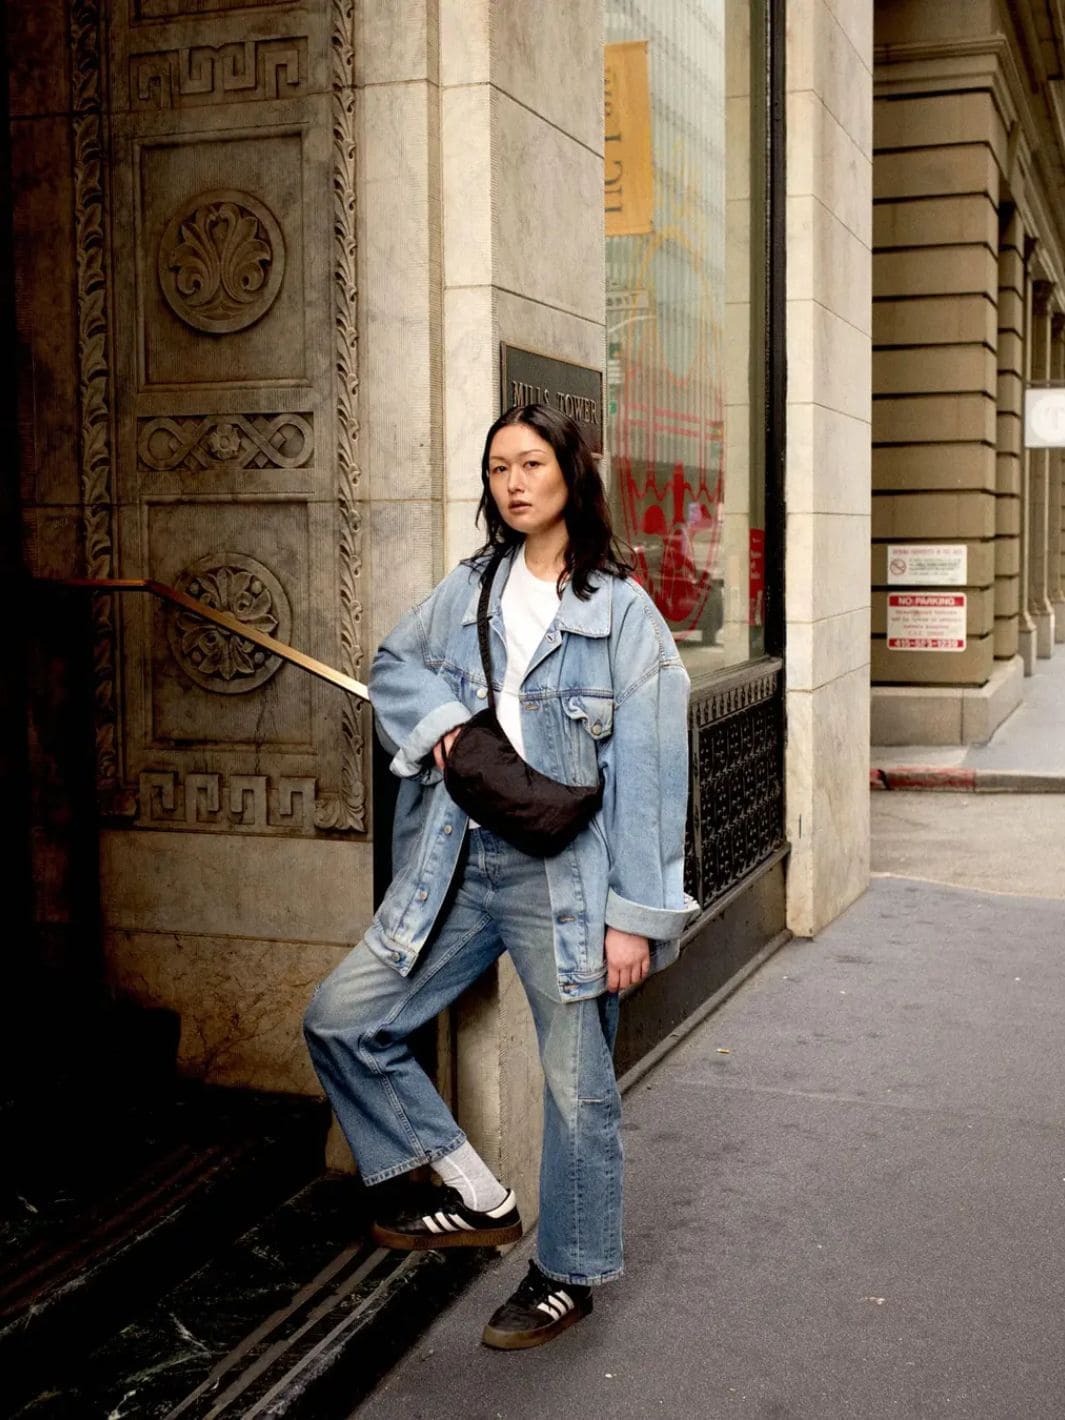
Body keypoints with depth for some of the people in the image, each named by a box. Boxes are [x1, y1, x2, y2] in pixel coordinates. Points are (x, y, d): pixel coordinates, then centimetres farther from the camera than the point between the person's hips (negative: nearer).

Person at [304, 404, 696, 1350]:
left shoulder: (621, 610, -6)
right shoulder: (469, 589, 9)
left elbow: (647, 769, -9)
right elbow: (394, 664, 24)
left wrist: (635, 914, -12)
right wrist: (440, 713, 0)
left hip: (564, 879, -5)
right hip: (459, 866, 6)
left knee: (577, 1084, 5)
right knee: (341, 1020, 3)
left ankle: (569, 1274, 28)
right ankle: (478, 1198, 15)